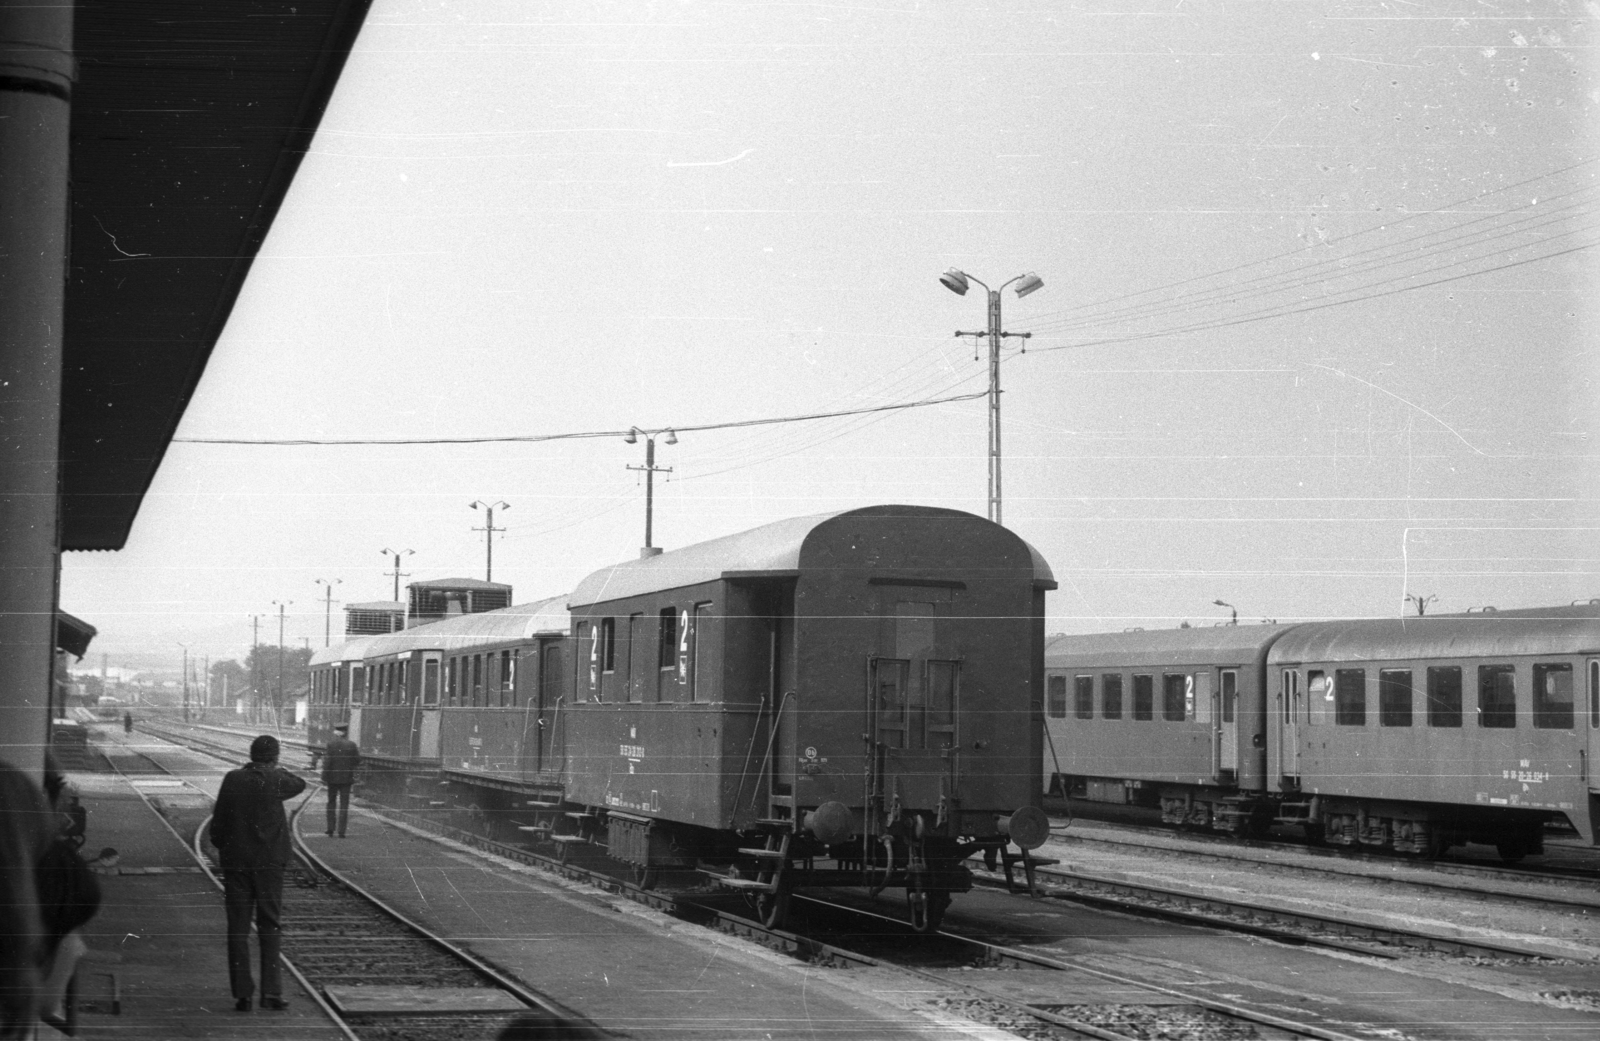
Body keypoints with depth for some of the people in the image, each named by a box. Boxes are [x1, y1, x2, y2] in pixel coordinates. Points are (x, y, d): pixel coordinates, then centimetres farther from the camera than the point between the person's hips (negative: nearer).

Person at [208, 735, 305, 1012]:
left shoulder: (232, 779, -3)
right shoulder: (274, 781, -8)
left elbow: (217, 824, 0)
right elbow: (299, 785, 13)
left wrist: (223, 848, 13)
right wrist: (277, 770, 24)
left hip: (235, 862, 2)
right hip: (269, 862, -1)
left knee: (238, 929, 6)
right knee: (269, 927, 7)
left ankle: (242, 994, 5)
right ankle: (271, 992, 2)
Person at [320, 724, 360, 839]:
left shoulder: (331, 744, -9)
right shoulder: (351, 745, -6)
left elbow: (328, 762, -12)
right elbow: (357, 761, -1)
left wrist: (324, 777, -6)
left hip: (333, 778, 0)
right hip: (346, 778, 0)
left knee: (331, 802, 14)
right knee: (344, 805, 4)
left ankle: (330, 829, 9)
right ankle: (341, 831, -1)